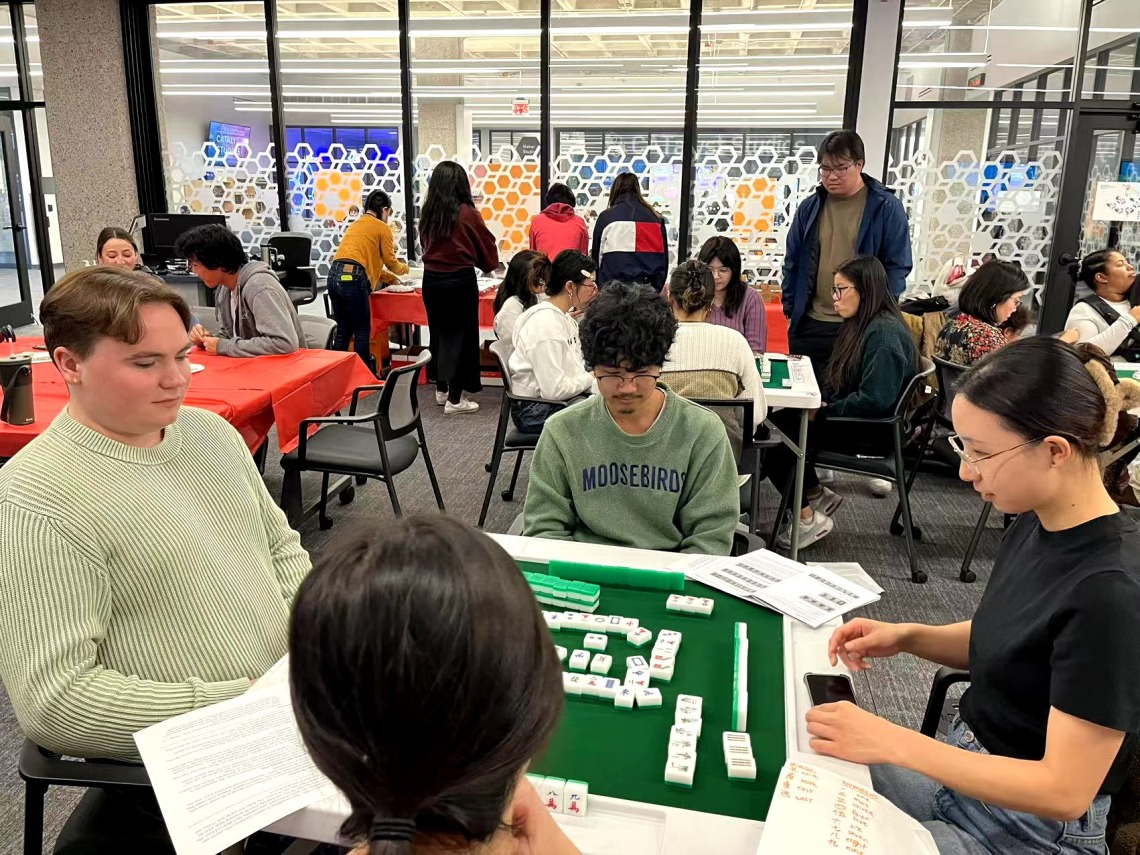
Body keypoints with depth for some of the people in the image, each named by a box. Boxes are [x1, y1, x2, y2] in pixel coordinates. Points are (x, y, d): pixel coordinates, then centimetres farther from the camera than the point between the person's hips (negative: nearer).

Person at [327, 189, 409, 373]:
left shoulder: (355, 225, 28)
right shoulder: (382, 227, 6)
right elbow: (390, 262, 9)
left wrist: (390, 278, 38)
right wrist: (404, 268, 30)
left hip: (334, 275, 7)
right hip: (352, 278, -7)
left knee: (343, 331, 14)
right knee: (362, 332, 2)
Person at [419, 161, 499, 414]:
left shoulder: (427, 213, 2)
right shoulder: (467, 214, -10)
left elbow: (426, 245, 12)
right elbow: (487, 247, 0)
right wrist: (489, 265, 20)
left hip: (431, 280, 5)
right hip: (460, 281, -5)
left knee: (439, 333, 17)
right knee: (460, 335, 2)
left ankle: (441, 389, 29)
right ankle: (454, 399, 4)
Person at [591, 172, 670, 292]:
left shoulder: (606, 217, 0)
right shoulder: (656, 218, 7)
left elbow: (596, 256, 7)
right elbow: (665, 259, 11)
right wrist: (657, 289, 18)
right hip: (649, 289, 3)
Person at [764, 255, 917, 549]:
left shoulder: (884, 333, -20)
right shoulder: (859, 326, 11)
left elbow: (875, 400, -28)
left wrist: (824, 412, -17)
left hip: (871, 433, -9)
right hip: (851, 418, 9)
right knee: (773, 423, -3)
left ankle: (808, 518, 1)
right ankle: (817, 497, 10)